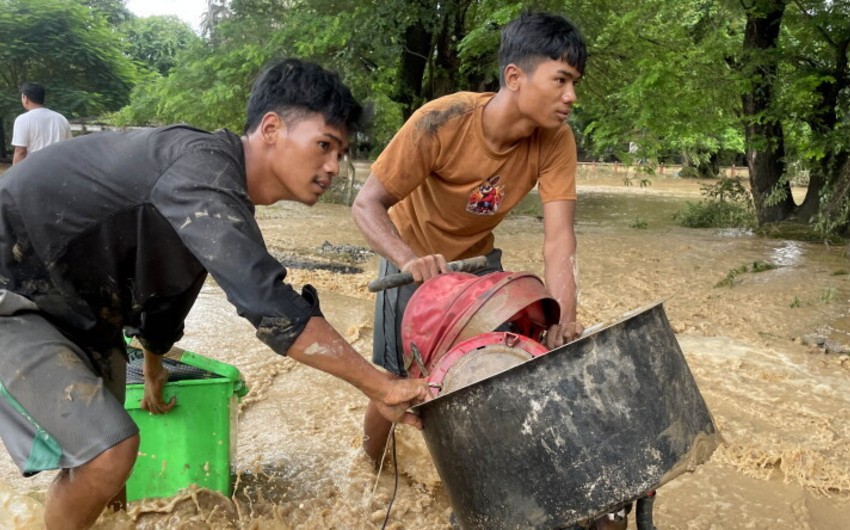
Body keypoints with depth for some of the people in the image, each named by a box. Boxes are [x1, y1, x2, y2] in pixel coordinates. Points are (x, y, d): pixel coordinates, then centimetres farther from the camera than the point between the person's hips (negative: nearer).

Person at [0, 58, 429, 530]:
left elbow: (162, 280, 19)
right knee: (109, 449, -17)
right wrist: (380, 386, -30)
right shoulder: (202, 167, -28)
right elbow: (269, 306, -37)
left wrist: (153, 374, 34)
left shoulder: (219, 182, 4)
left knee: (99, 445, 18)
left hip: (70, 303, 10)